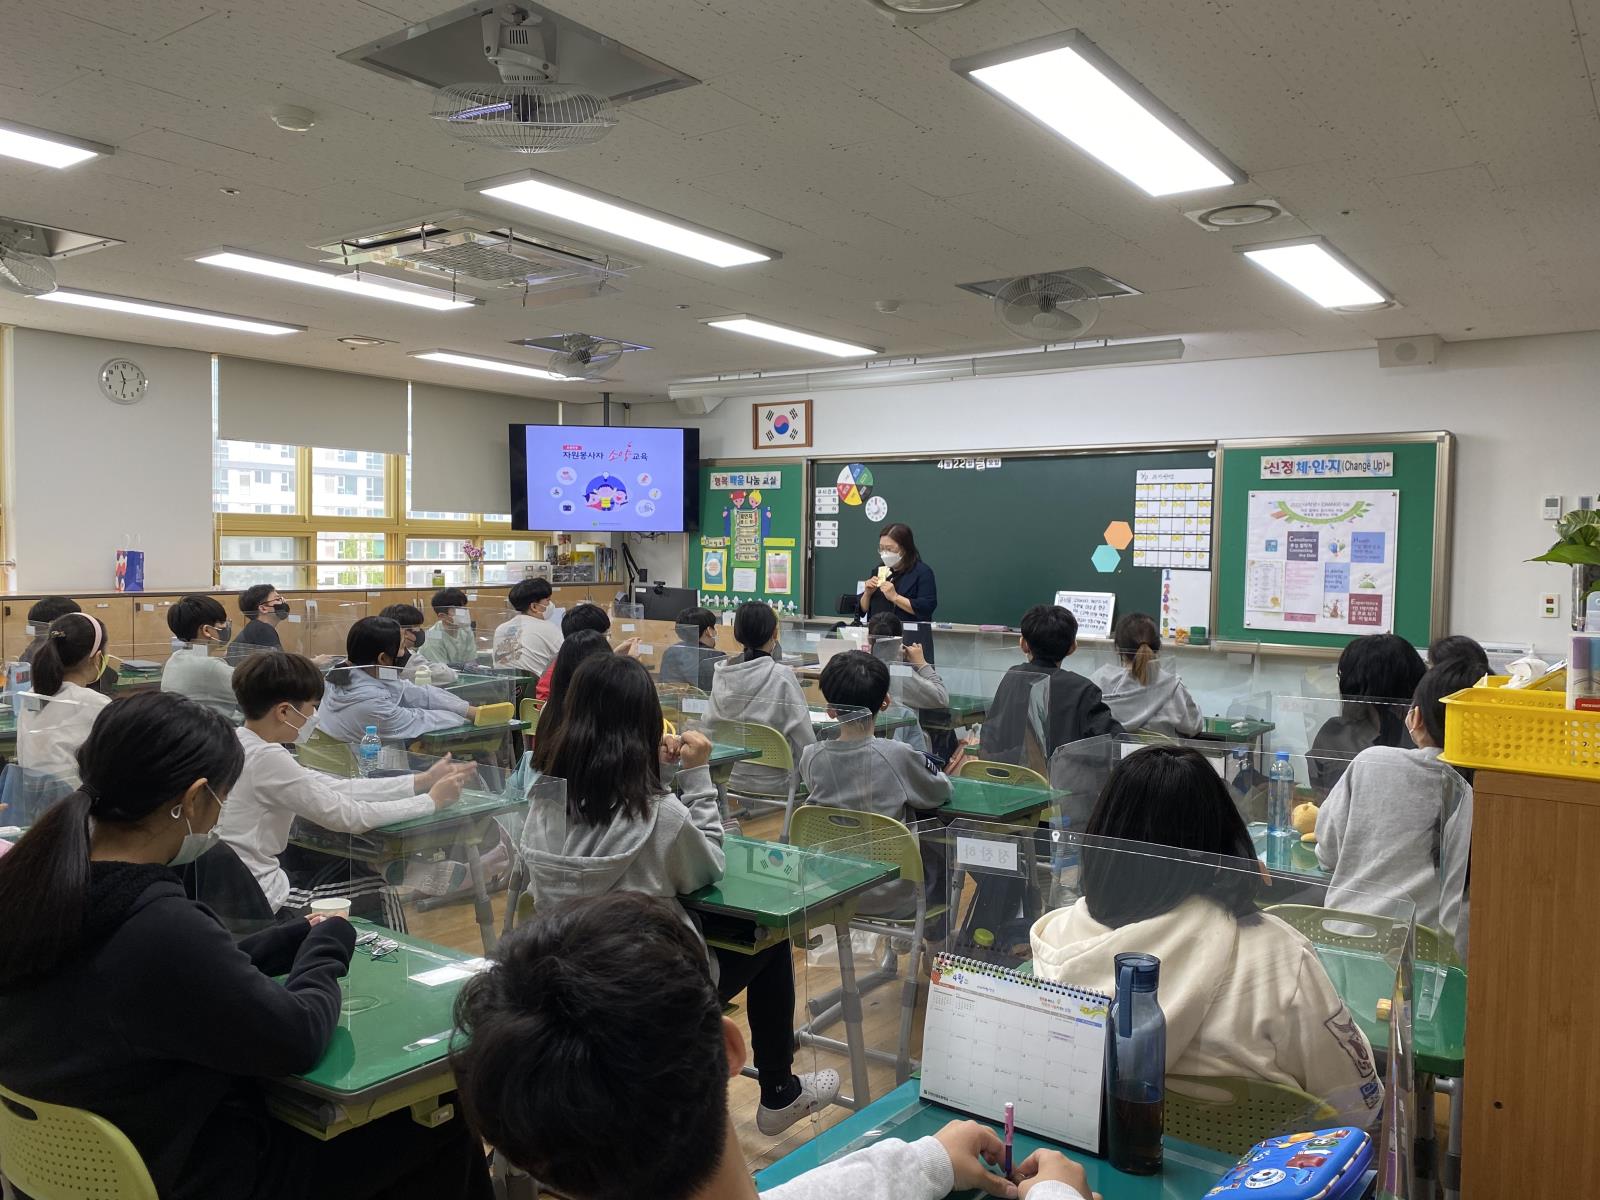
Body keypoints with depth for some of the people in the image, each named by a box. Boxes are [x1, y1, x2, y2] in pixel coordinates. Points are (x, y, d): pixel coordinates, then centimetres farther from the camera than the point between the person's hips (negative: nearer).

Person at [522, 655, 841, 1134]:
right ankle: (779, 1093, 33)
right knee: (769, 939, 19)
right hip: (654, 993, -6)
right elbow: (707, 869, -7)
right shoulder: (660, 813, -26)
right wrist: (697, 774, -7)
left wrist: (655, 767, 2)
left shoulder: (543, 806, -12)